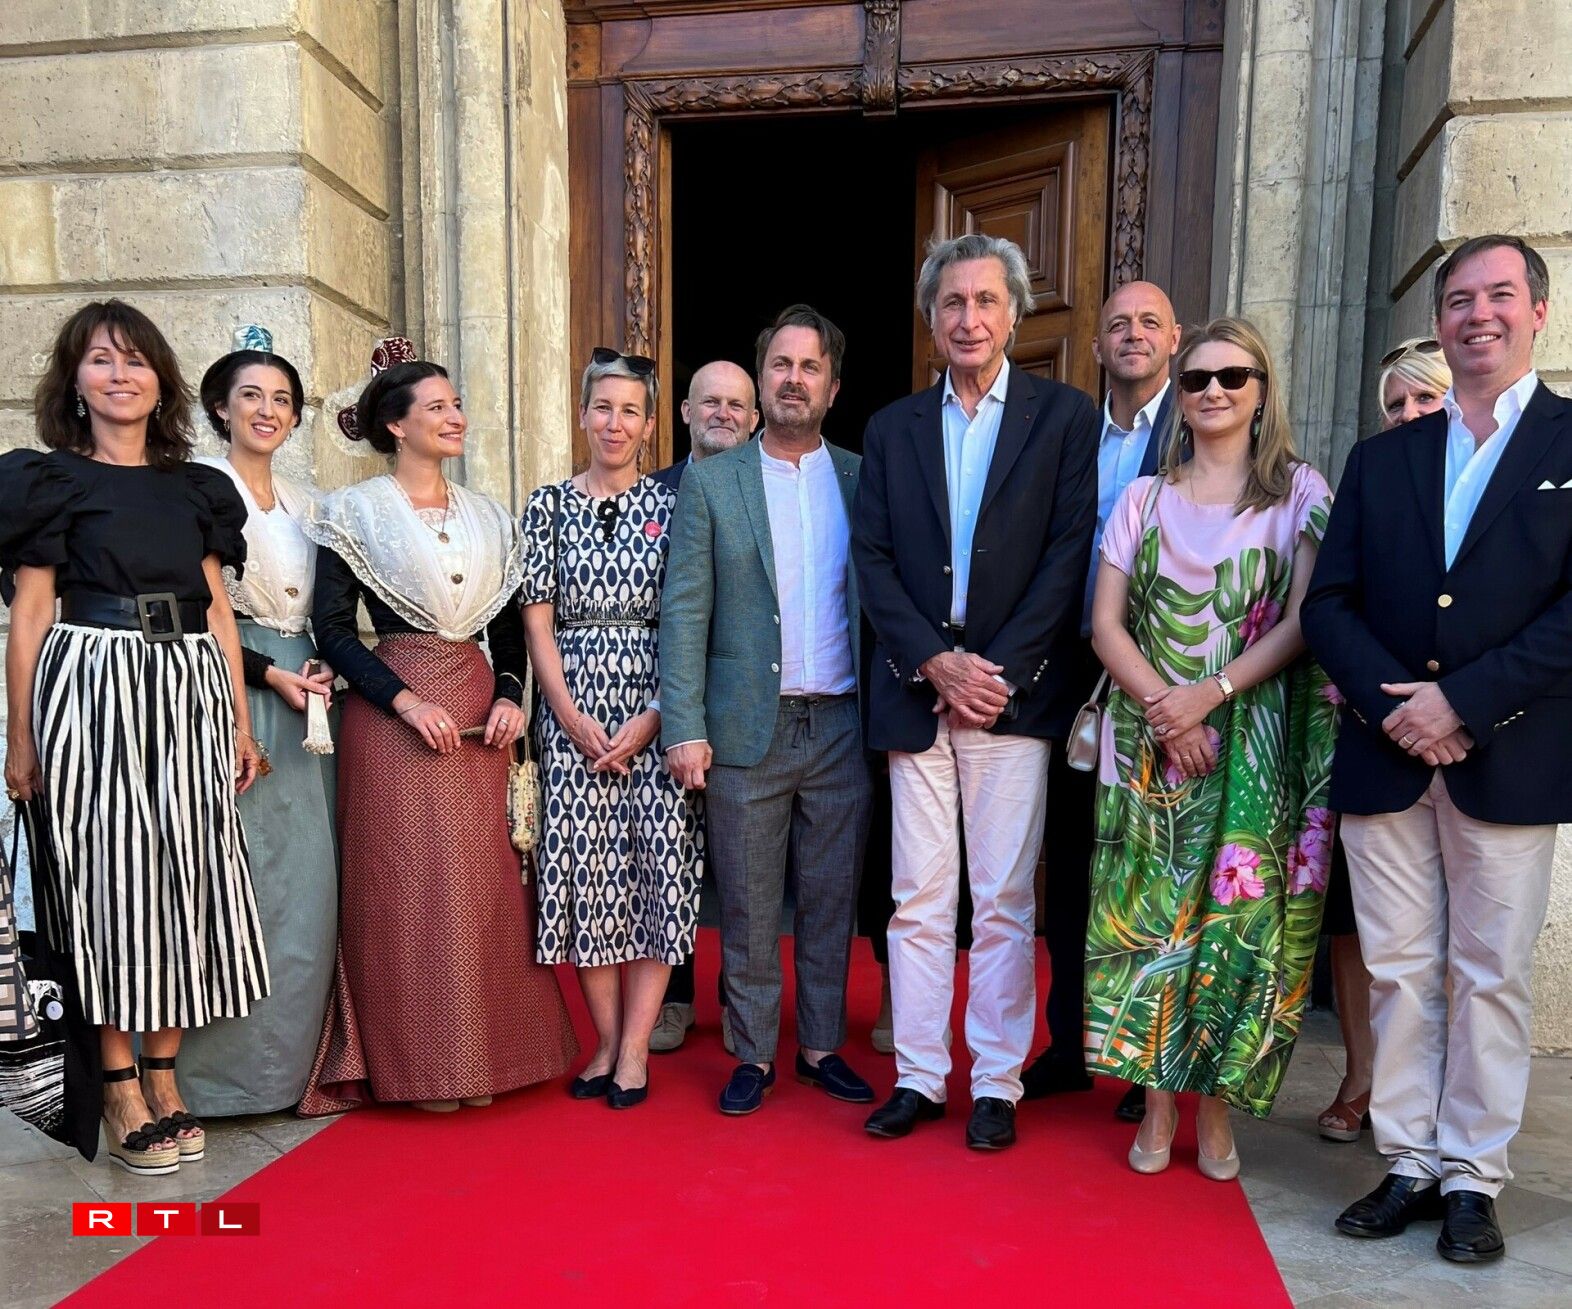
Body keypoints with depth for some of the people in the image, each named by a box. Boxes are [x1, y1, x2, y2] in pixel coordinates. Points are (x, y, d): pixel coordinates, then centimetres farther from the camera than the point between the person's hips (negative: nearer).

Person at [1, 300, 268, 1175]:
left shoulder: (198, 489, 14)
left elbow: (218, 612, 12)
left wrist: (242, 724, 8)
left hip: (189, 693, 4)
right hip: (91, 691, -4)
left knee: (186, 874, 5)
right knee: (111, 873, 0)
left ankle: (165, 1077, 17)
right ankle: (121, 1088, 12)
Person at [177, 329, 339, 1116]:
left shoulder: (304, 502, 16)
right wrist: (268, 674, -13)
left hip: (302, 699, 6)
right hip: (230, 701, -6)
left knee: (307, 881, 7)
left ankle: (293, 1058, 18)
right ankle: (226, 1064, 9)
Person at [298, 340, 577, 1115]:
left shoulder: (488, 518, 13)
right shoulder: (355, 513, 0)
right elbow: (331, 628, -7)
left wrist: (508, 695, -3)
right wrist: (406, 701, -15)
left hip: (476, 709, 4)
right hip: (392, 715, -4)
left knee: (484, 880, 5)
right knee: (406, 884, 0)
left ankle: (484, 1049, 19)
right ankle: (416, 1060, 14)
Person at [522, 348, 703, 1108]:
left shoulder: (673, 505, 4)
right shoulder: (549, 506, 7)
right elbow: (537, 619, 3)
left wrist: (653, 719, -10)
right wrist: (572, 716, -7)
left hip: (656, 709, -1)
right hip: (572, 712, 1)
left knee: (657, 867, -1)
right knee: (586, 869, 3)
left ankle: (635, 1049, 10)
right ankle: (608, 1041, 17)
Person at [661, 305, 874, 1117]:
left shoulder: (863, 479, 7)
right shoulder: (710, 482, 3)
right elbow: (685, 610, -2)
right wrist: (685, 728, -9)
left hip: (842, 726, 2)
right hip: (748, 729, -1)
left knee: (832, 900, 12)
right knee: (748, 906, 8)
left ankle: (822, 1046, 28)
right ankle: (753, 1055, 24)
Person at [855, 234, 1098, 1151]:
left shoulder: (1065, 416, 4)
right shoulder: (893, 428, 12)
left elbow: (1069, 557, -4)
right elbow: (873, 558, 4)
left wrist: (998, 672, -11)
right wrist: (936, 662, -9)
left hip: (1012, 691, -2)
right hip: (915, 692, 3)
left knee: (1005, 903, 4)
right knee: (919, 899, 7)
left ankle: (998, 1084, 18)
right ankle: (919, 1077, 20)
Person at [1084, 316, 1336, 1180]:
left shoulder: (1300, 491, 5)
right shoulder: (1144, 498, 9)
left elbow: (1304, 619, -5)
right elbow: (1106, 624, 3)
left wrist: (1210, 694, -15)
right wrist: (1165, 709, -11)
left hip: (1257, 743, -1)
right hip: (1150, 740, 2)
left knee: (1238, 914, 1)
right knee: (1149, 914, 3)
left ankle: (1214, 1110, 16)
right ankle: (1157, 1105, 15)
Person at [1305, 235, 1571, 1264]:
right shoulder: (1381, 458, 12)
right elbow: (1329, 604, 5)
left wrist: (1462, 701, -16)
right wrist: (1395, 704, -10)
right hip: (1385, 756, 3)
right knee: (1399, 972, 10)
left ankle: (1472, 1179, 22)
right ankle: (1409, 1166, 23)